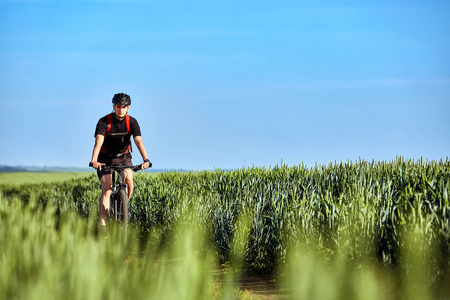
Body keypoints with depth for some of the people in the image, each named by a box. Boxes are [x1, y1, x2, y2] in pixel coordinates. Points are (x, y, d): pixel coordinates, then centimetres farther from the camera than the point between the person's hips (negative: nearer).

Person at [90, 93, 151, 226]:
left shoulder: (132, 122, -13)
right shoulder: (104, 122, -18)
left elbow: (139, 141, -24)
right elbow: (98, 142, -31)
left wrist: (146, 160, -41)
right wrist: (94, 161, -48)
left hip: (123, 156, 2)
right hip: (105, 159, -1)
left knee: (128, 179, -27)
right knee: (107, 188, -18)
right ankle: (102, 223, -19)